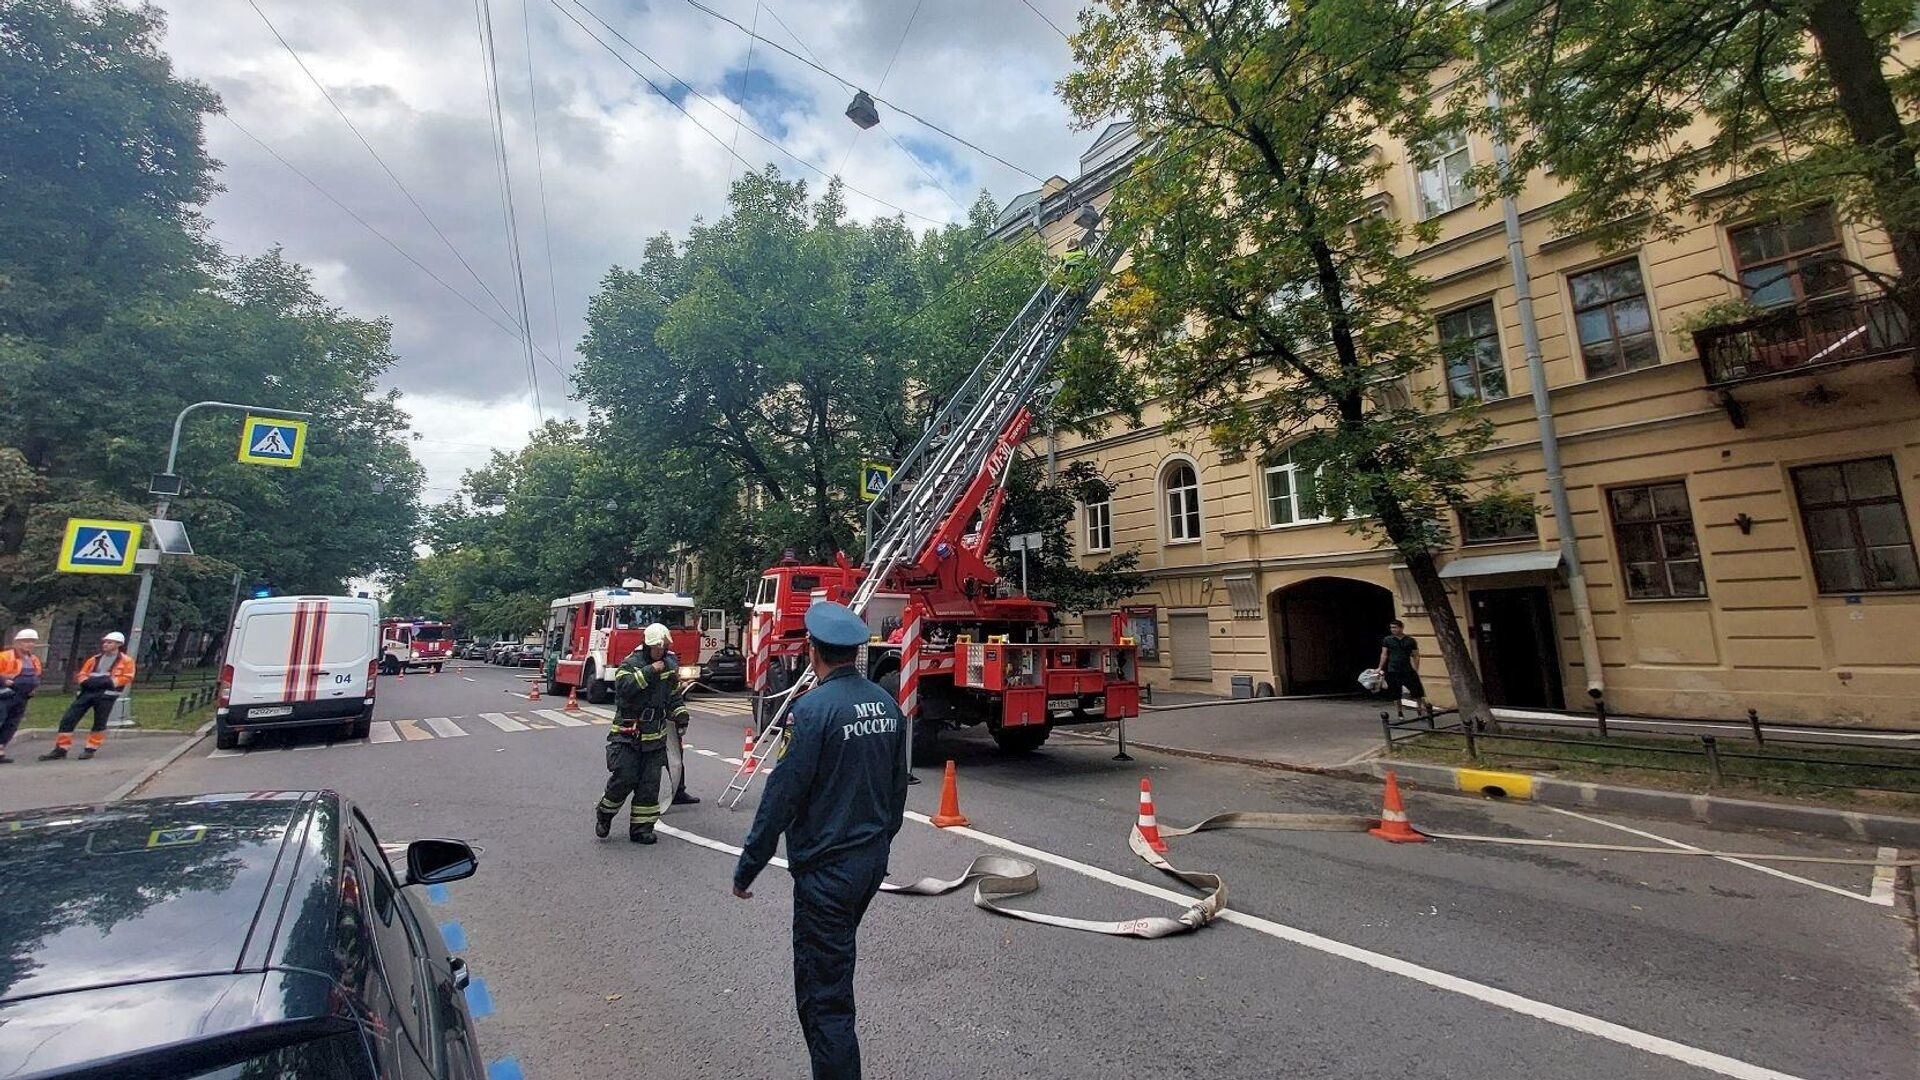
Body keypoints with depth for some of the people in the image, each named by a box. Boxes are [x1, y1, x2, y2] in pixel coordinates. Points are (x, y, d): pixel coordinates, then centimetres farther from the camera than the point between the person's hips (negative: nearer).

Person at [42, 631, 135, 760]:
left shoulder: (126, 660, 0)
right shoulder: (95, 659, 16)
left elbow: (127, 678, -5)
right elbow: (82, 674, 18)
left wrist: (110, 682, -17)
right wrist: (86, 681, -4)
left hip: (106, 695, -5)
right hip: (87, 692, 5)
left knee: (99, 723, 2)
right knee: (68, 718, -1)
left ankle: (91, 749, 15)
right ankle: (61, 749, 7)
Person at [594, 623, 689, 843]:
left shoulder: (670, 665, 7)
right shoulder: (631, 663, -8)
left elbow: (675, 694, 17)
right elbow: (623, 686, -26)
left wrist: (681, 714, 3)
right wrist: (649, 671, -28)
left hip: (655, 736, 5)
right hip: (628, 734, -4)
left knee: (650, 784, 4)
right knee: (624, 778, -6)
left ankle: (641, 828, 14)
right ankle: (604, 815, 21)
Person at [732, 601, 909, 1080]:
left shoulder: (814, 708, -21)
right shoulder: (886, 703, 1)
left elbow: (782, 794, -18)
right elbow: (898, 785, 10)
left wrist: (747, 868, -6)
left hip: (826, 868, -8)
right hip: (873, 861, 8)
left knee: (823, 993, 6)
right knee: (834, 964, 28)